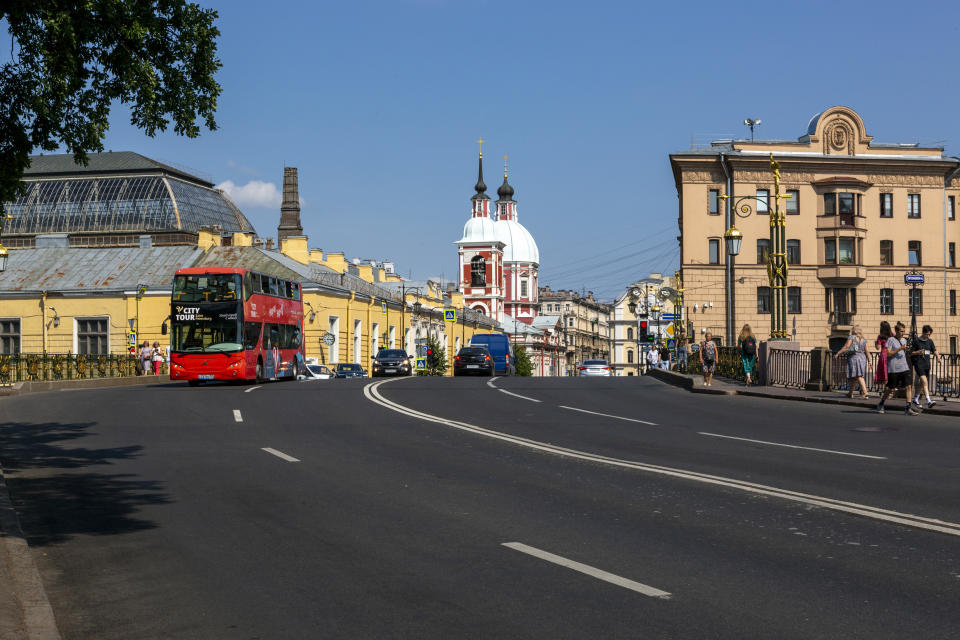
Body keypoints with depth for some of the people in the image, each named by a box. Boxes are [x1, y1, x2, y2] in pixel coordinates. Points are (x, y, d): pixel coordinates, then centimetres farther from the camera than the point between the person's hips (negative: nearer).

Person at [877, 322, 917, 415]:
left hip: (904, 368, 5)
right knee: (890, 389, 3)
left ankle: (908, 408, -9)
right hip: (893, 369, -5)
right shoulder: (891, 340, -5)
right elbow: (888, 353, -14)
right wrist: (900, 348, -18)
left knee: (908, 386, -8)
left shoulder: (904, 340, 15)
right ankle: (881, 404, 26)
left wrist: (906, 350, 10)